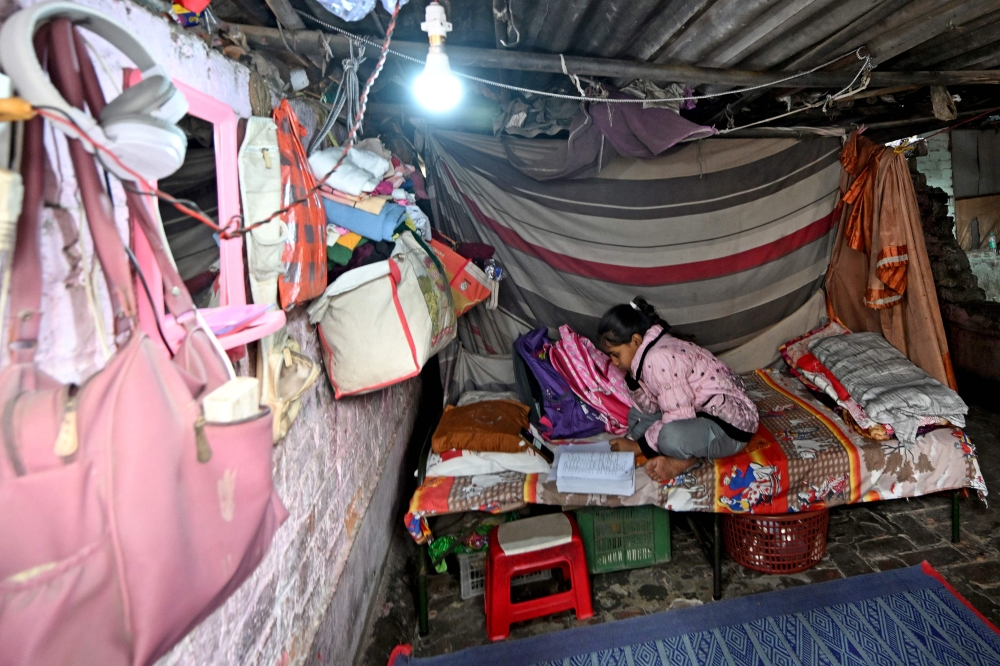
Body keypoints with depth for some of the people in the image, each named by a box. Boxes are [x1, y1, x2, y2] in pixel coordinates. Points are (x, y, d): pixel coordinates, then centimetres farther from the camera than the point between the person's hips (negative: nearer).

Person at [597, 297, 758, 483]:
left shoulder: (658, 358, -26)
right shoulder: (653, 350, 3)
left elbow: (679, 418, -26)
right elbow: (651, 407, 5)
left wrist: (638, 445, -17)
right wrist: (633, 379, -11)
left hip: (731, 424, -10)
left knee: (672, 436, -39)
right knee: (637, 416, 7)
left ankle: (683, 458, -9)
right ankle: (682, 457, -5)